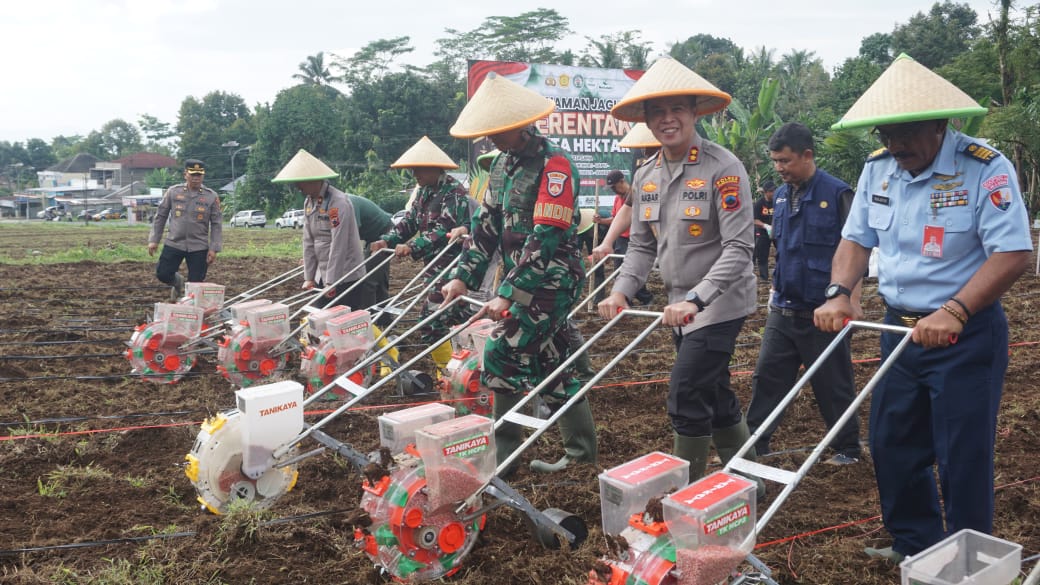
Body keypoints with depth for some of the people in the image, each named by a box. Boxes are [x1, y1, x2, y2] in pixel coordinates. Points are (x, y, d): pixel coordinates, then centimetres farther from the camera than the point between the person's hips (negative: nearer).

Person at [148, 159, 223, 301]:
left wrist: (214, 248, -7)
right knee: (163, 274, -1)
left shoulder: (211, 196, -1)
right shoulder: (173, 192, 1)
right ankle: (177, 282, 32)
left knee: (196, 284, 0)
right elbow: (160, 216, 7)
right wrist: (153, 240, 3)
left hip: (199, 247, -1)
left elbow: (216, 224, -1)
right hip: (173, 243, 1)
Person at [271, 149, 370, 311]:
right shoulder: (309, 203, 9)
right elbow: (308, 242, 10)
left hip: (345, 277, -8)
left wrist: (331, 282, -18)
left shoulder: (338, 203, -17)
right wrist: (309, 277, 8)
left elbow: (339, 245, -20)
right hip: (322, 276, 8)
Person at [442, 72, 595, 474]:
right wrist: (464, 276, 3)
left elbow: (546, 238, -23)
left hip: (551, 280, -9)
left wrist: (507, 293, -26)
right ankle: (582, 451, 24)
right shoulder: (503, 164, 11)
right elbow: (487, 224, 12)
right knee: (550, 363, 13)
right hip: (524, 278, 9)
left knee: (505, 354, -10)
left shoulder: (554, 164, -17)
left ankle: (503, 453, 5)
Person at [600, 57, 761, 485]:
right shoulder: (645, 176, 4)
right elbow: (642, 246, 8)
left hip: (719, 304, -7)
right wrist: (622, 291, -8)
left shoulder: (724, 168, -16)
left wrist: (695, 299, -30)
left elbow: (738, 249, -21)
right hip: (681, 306, 7)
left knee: (686, 400, -9)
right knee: (714, 396, 16)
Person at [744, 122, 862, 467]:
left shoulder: (837, 193, -12)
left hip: (823, 311, -6)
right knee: (766, 376, 8)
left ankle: (847, 448, 24)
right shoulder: (781, 195, 8)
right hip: (783, 309, 6)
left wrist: (852, 301, -17)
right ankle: (753, 444, 17)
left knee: (833, 384, 7)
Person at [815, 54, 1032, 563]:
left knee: (963, 459, 3)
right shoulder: (878, 168, 3)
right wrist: (839, 293, -10)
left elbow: (1013, 254, -21)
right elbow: (856, 239, 8)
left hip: (966, 337, -6)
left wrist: (953, 313, -32)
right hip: (900, 329, 6)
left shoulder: (985, 168, -16)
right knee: (891, 444, 15)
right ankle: (914, 545, 36)